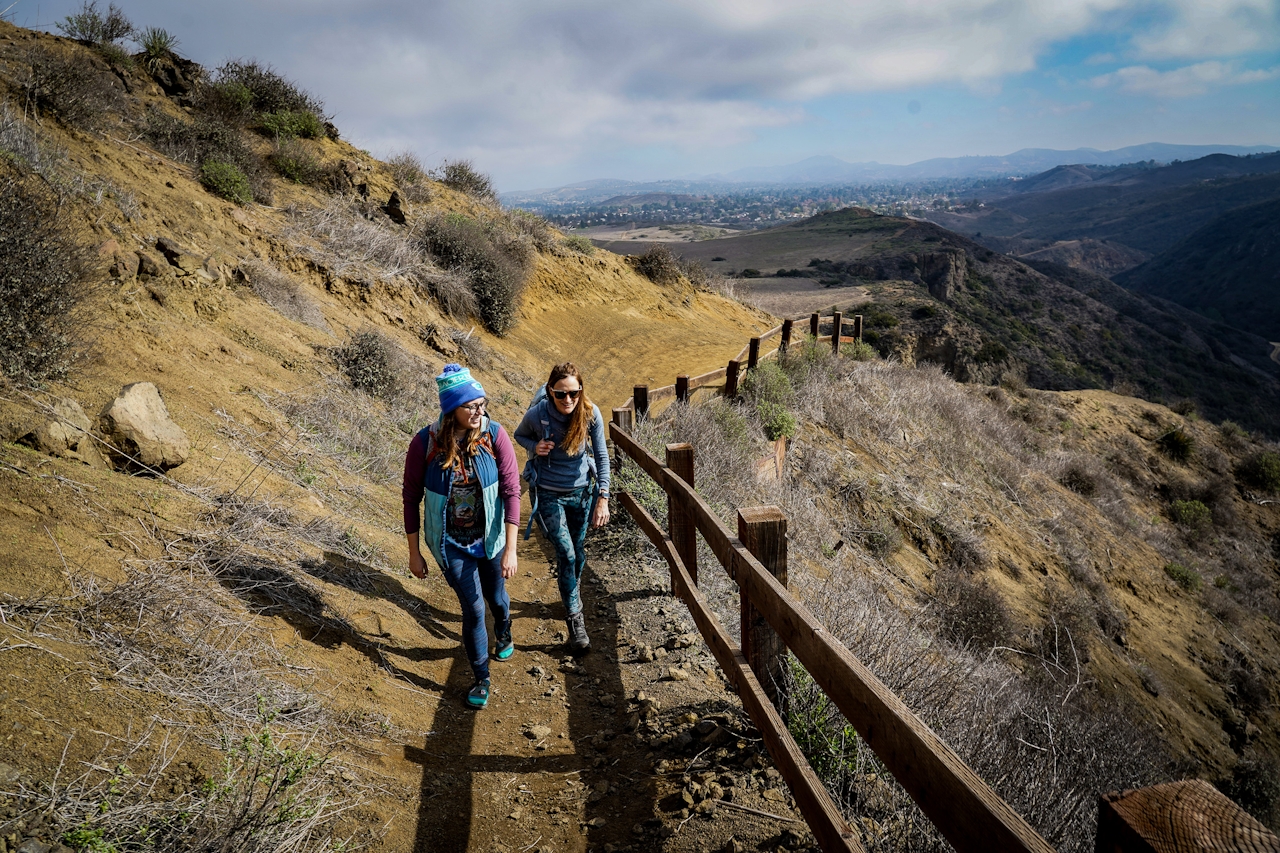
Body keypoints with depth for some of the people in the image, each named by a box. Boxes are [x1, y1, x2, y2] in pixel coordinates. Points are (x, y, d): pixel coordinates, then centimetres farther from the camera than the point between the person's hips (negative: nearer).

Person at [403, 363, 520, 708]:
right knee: (473, 608, 3)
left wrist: (511, 549, -20)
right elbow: (411, 498, -9)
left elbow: (511, 491, -17)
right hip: (451, 543, -1)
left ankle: (503, 634, 59)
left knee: (496, 597, 22)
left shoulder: (495, 436, -19)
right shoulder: (425, 443, -20)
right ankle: (481, 677, 28)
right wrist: (414, 552, -3)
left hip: (490, 538, 2)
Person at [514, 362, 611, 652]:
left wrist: (603, 498, -14)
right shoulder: (537, 415, -21)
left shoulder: (590, 413, -18)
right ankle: (574, 619, 5)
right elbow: (520, 435, 2)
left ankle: (571, 593, 46)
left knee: (577, 551, 17)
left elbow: (602, 456, -10)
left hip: (581, 491, 2)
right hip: (549, 494, -2)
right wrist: (535, 446, -20)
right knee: (565, 553, -9)